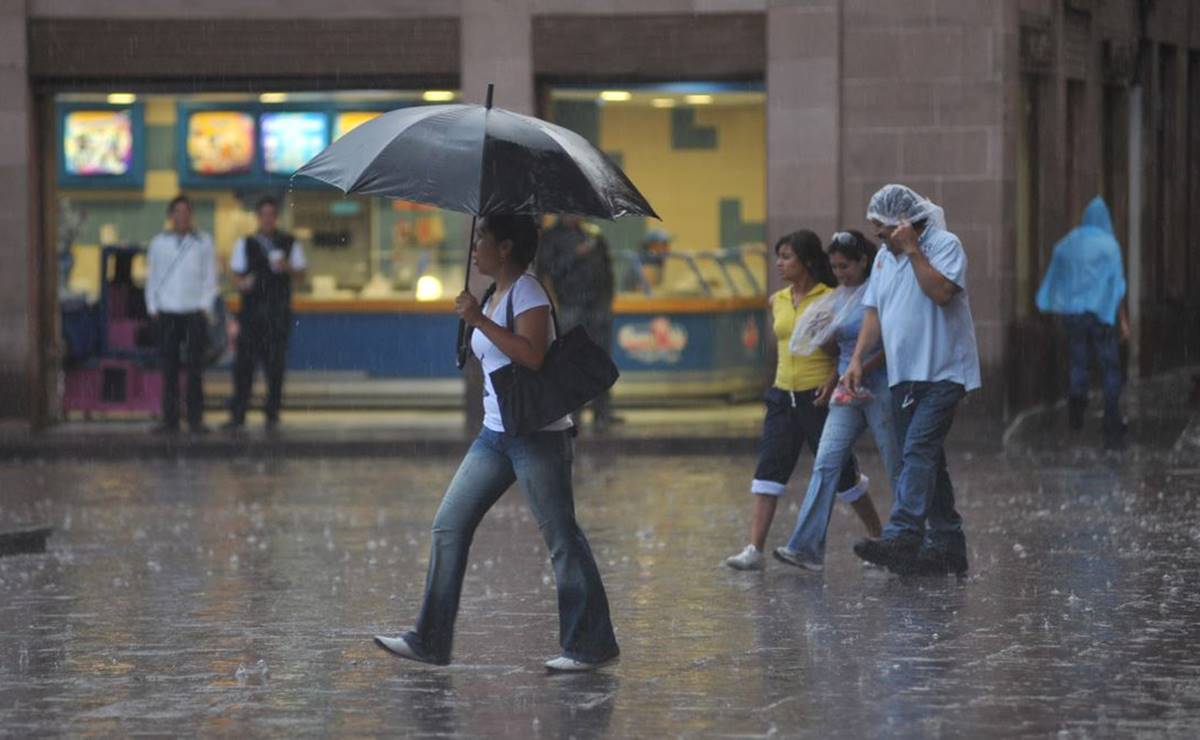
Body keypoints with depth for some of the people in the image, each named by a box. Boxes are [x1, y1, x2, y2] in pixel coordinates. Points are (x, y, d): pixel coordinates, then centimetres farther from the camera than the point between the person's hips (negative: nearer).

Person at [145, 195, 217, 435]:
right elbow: (151, 277, 13)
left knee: (195, 368, -4)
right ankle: (170, 420, 3)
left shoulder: (203, 242, 8)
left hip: (195, 312, -1)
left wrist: (205, 307, -2)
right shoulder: (159, 243, 10)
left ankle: (195, 420, -1)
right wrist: (153, 308, 4)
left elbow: (210, 278, 8)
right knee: (169, 368, 0)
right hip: (167, 313, 1)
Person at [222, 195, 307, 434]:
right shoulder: (245, 244, 10)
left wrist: (287, 268, -11)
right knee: (243, 362, -5)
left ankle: (272, 414, 7)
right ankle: (237, 416, -4)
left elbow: (301, 274, 10)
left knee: (275, 364, -1)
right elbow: (236, 273, 8)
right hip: (252, 308, 0)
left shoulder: (289, 243, 10)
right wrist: (241, 283, -14)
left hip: (278, 309, 0)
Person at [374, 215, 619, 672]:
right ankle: (430, 641, 6)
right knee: (448, 526, 4)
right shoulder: (494, 296, 17)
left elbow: (532, 355, -25)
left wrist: (479, 320, -22)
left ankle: (592, 646, 2)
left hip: (537, 433, -10)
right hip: (496, 434, 10)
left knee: (562, 539, -4)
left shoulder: (527, 293, -11)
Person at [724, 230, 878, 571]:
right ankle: (755, 549, -11)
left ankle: (879, 539, 21)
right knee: (769, 469, -7)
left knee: (841, 472, 4)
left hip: (819, 398, -5)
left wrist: (833, 380, -18)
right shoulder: (777, 301, 9)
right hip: (783, 398, 5)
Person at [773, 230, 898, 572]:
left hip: (880, 387, -7)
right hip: (847, 392, 7)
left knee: (897, 468, 3)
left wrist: (862, 369, -20)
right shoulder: (839, 297, 13)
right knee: (826, 463, -6)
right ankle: (807, 547, -13)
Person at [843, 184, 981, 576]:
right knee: (926, 460, 9)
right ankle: (947, 547, 15)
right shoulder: (884, 257, 15)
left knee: (918, 452, -20)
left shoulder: (945, 245, -7)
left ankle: (901, 537, -30)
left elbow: (941, 291, -23)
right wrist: (857, 360, 4)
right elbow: (873, 312, 15)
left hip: (941, 372, -8)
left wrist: (912, 250, -19)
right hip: (903, 375, 8)